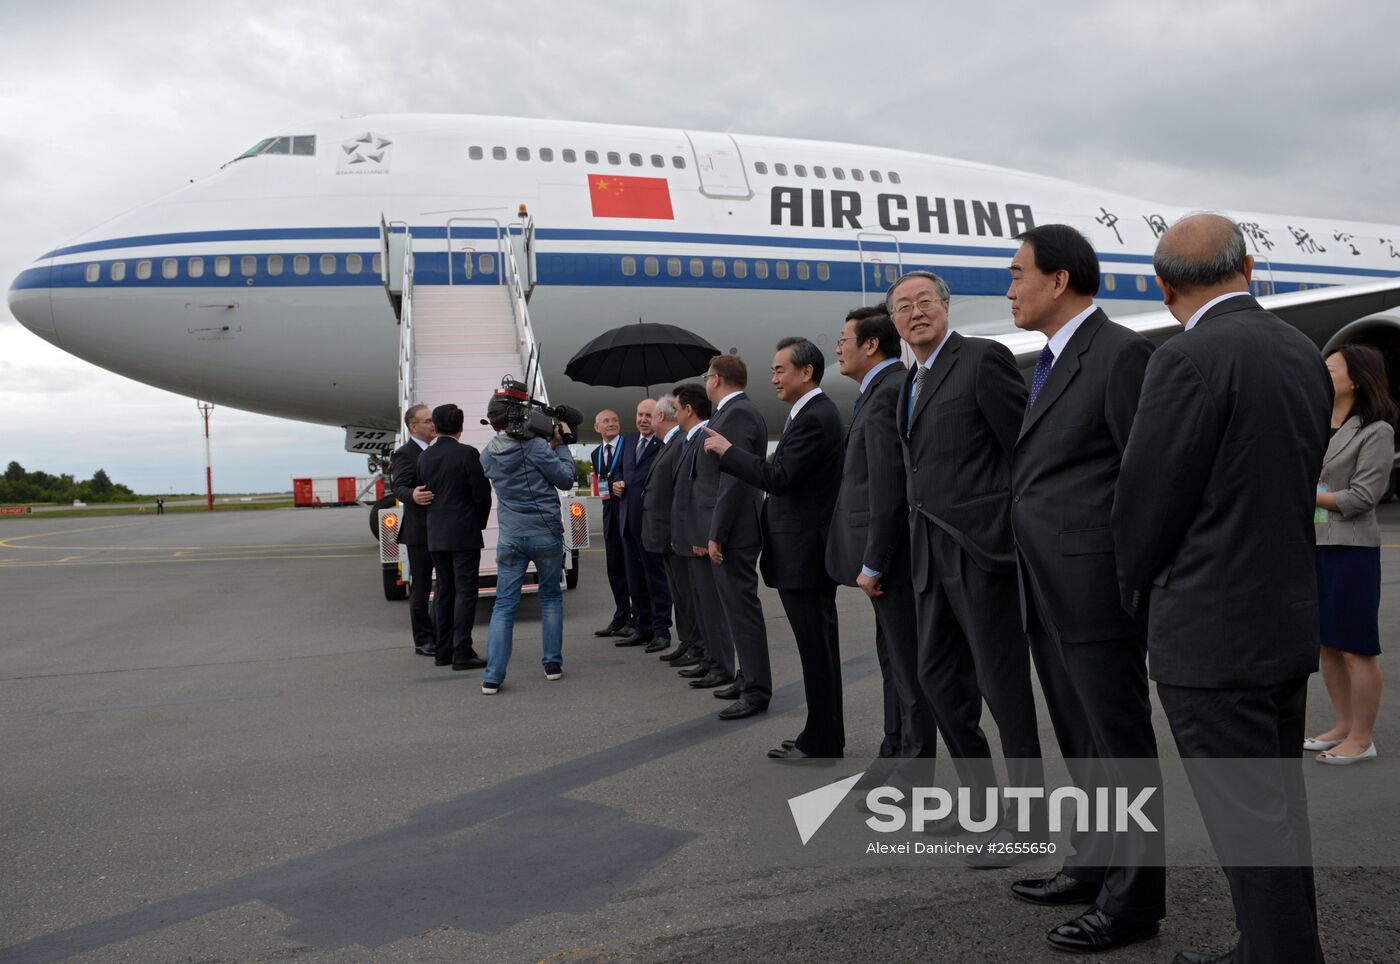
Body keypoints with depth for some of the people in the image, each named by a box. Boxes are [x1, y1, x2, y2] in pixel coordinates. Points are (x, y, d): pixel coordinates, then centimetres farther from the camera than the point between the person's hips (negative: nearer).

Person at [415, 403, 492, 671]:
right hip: (464, 534, -6)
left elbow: (424, 491, 10)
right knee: (465, 592, -3)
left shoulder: (425, 456, 6)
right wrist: (480, 523, 7)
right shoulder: (467, 453, -11)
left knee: (445, 592, 13)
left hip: (436, 535, 6)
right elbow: (482, 493, -9)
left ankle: (443, 651, 16)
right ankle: (462, 652, -6)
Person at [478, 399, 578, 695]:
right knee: (551, 596, 16)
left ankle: (493, 676, -2)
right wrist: (560, 446, 4)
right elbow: (565, 480, -6)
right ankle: (552, 663, 18)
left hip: (510, 537, 3)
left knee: (504, 606, 4)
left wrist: (551, 447, 13)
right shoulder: (534, 445, -13)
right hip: (545, 534, -3)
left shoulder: (488, 456, 4)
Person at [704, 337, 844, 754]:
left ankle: (821, 742, 6)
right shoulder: (814, 412, 14)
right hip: (806, 548, 11)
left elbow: (778, 478, -23)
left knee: (816, 646, -3)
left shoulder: (815, 418, -17)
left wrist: (727, 450, -15)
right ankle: (825, 735, 25)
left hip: (804, 551, -11)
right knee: (818, 644, 15)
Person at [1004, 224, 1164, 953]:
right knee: (1081, 741, 19)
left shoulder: (1120, 354, -11)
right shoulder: (1054, 363, 16)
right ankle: (1095, 865, 33)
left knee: (1120, 743, 3)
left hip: (1096, 588, -9)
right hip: (1051, 594, 9)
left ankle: (1132, 899, 15)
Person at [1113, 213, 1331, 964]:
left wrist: (1139, 592, 4)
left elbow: (1145, 501, -14)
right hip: (1288, 621, 9)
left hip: (1211, 636, -9)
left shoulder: (1189, 360, -18)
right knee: (1278, 810, 19)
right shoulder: (1305, 355, 7)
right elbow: (1291, 487, 12)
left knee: (1248, 829, 2)